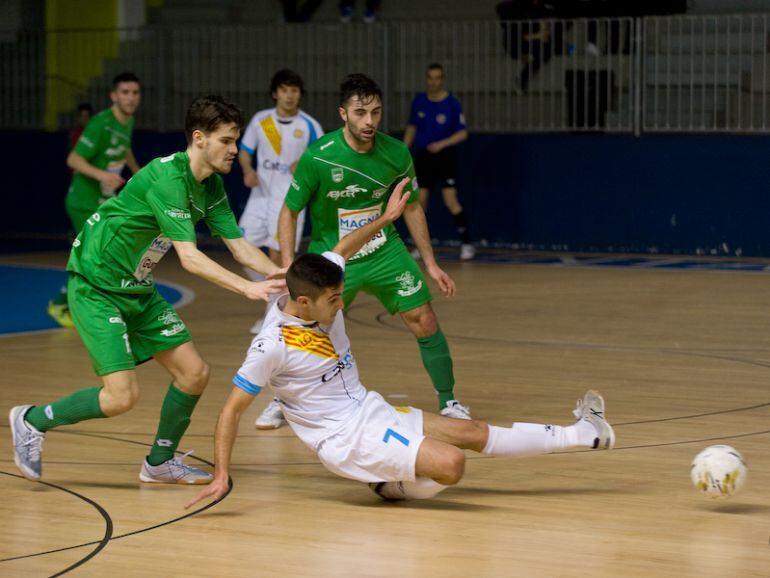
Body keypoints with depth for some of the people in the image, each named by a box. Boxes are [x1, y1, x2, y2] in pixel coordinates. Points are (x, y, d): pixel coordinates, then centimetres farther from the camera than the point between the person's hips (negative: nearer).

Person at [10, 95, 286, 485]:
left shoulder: (211, 186, 3)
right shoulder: (167, 178, -26)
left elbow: (239, 246, 4)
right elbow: (189, 258, -32)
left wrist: (281, 274, -12)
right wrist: (248, 288, -38)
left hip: (138, 289, 9)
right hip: (95, 287, -9)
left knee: (194, 373, 4)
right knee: (122, 396, -15)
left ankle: (160, 462, 23)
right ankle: (32, 421, 7)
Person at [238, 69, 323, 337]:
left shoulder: (309, 126, -5)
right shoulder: (260, 120, 2)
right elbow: (245, 150, 11)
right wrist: (248, 170, -9)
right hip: (261, 195, 3)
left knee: (277, 257, -5)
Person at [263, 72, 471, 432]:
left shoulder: (396, 154, -11)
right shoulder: (317, 157, -20)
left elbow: (411, 208, 5)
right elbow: (289, 212, -10)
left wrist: (430, 264, 7)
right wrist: (289, 267, -19)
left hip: (384, 251, 2)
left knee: (424, 322, -7)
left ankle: (448, 402, 10)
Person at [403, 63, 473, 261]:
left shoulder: (452, 104, -10)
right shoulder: (419, 101, 3)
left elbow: (462, 133, -8)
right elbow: (412, 128, 14)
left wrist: (442, 144, -21)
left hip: (445, 155, -4)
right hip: (423, 155, 4)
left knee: (450, 200, -11)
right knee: (420, 200, 1)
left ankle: (467, 244, -4)